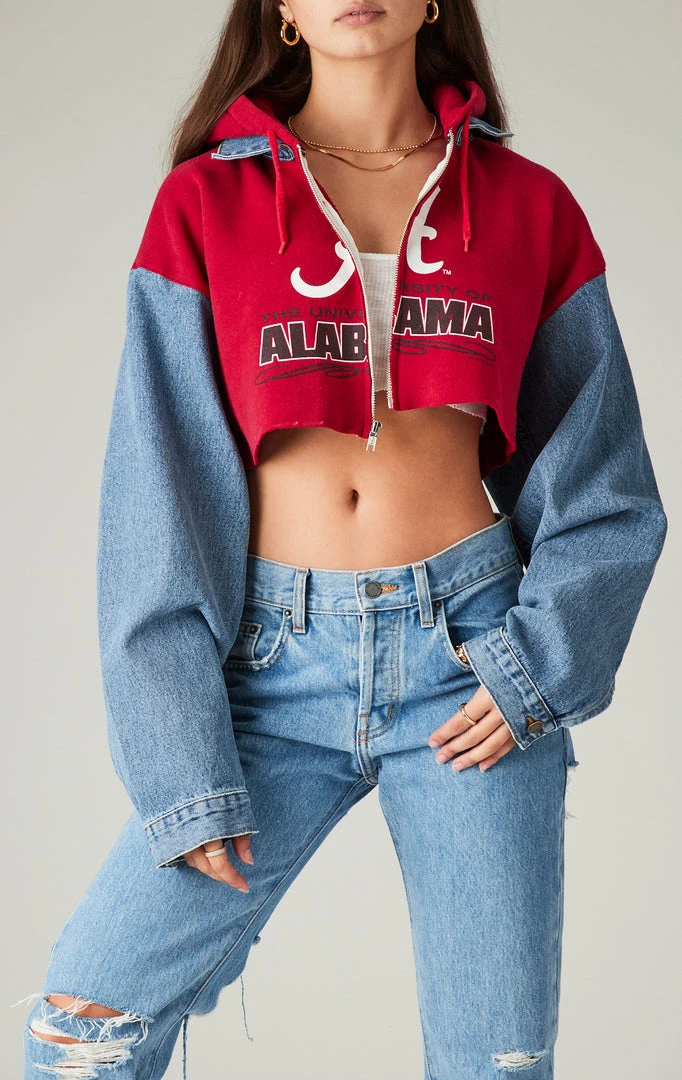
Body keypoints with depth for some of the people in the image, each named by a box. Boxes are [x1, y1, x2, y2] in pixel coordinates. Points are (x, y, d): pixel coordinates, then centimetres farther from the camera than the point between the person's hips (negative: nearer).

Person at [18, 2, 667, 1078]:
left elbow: (608, 492, 8)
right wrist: (185, 774, -6)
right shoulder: (206, 201, 2)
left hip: (473, 649, 1)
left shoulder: (530, 205, 5)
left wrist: (541, 666, -8)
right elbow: (157, 500, -1)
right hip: (280, 658, 0)